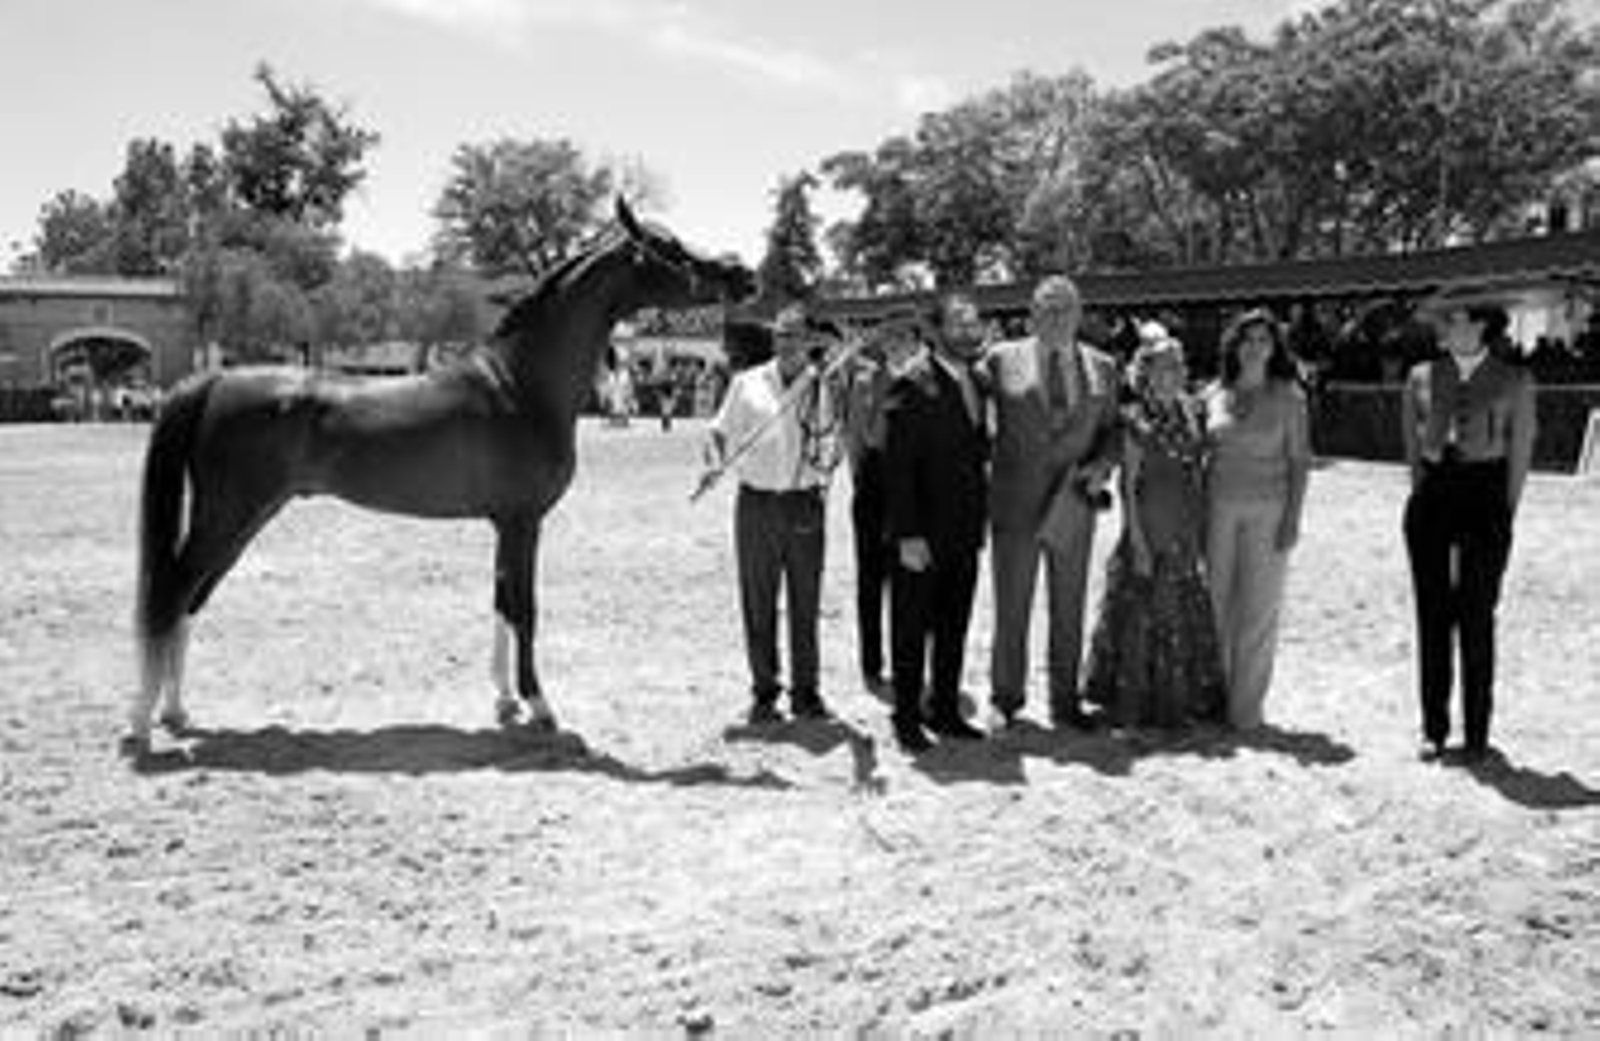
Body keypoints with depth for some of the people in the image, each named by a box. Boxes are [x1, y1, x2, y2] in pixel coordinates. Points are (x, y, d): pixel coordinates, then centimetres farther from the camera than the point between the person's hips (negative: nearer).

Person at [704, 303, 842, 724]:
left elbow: (829, 453, 9)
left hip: (804, 504, 0)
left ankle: (806, 693, 16)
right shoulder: (747, 383, 5)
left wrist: (825, 457, -12)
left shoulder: (820, 388, 6)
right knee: (758, 603, 5)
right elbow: (722, 432, 8)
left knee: (805, 603, 5)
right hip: (756, 503, 0)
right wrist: (715, 451, -12)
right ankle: (764, 692, 16)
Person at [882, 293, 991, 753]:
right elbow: (898, 465, -15)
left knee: (955, 627, 13)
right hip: (923, 535, -7)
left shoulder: (975, 381, 11)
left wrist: (980, 521, 11)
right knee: (912, 628, 4)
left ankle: (945, 711, 25)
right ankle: (907, 718, 14)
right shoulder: (913, 383, -12)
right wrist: (907, 535, -18)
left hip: (964, 532, 7)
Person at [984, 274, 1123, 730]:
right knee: (1011, 607, 5)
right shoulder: (1002, 359, 1)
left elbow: (1112, 431, 12)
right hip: (1016, 504, -2)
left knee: (1069, 609, 10)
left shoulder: (1102, 367, 8)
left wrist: (1101, 466, -7)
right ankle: (1005, 700, 19)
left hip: (1073, 505, 2)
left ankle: (1065, 701, 23)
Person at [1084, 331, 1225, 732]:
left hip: (1187, 531, 6)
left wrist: (1204, 526, 9)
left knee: (1192, 617, 10)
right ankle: (1137, 704, 12)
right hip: (1151, 531, -6)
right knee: (1142, 619, 1)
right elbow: (1130, 484, -9)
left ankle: (1188, 699, 22)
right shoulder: (1137, 419, -8)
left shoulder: (1191, 410, 9)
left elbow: (1200, 470, 14)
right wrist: (1138, 541, -14)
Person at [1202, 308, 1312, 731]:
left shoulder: (1288, 396, 1)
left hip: (1267, 509, -2)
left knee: (1259, 609, 0)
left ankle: (1246, 708, 9)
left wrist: (1292, 517, -7)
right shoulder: (1214, 394, 7)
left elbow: (1300, 459, 1)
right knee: (1215, 604, 4)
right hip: (1219, 506, 2)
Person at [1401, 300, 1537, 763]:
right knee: (1432, 616, 4)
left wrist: (1505, 516, 1)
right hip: (1431, 494, 2)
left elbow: (1521, 451, 4)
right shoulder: (1421, 378, 8)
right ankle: (1434, 728, 13)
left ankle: (1477, 732, 9)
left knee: (1476, 618, -2)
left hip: (1485, 494, -2)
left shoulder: (1514, 381, 1)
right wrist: (1423, 497, 7)